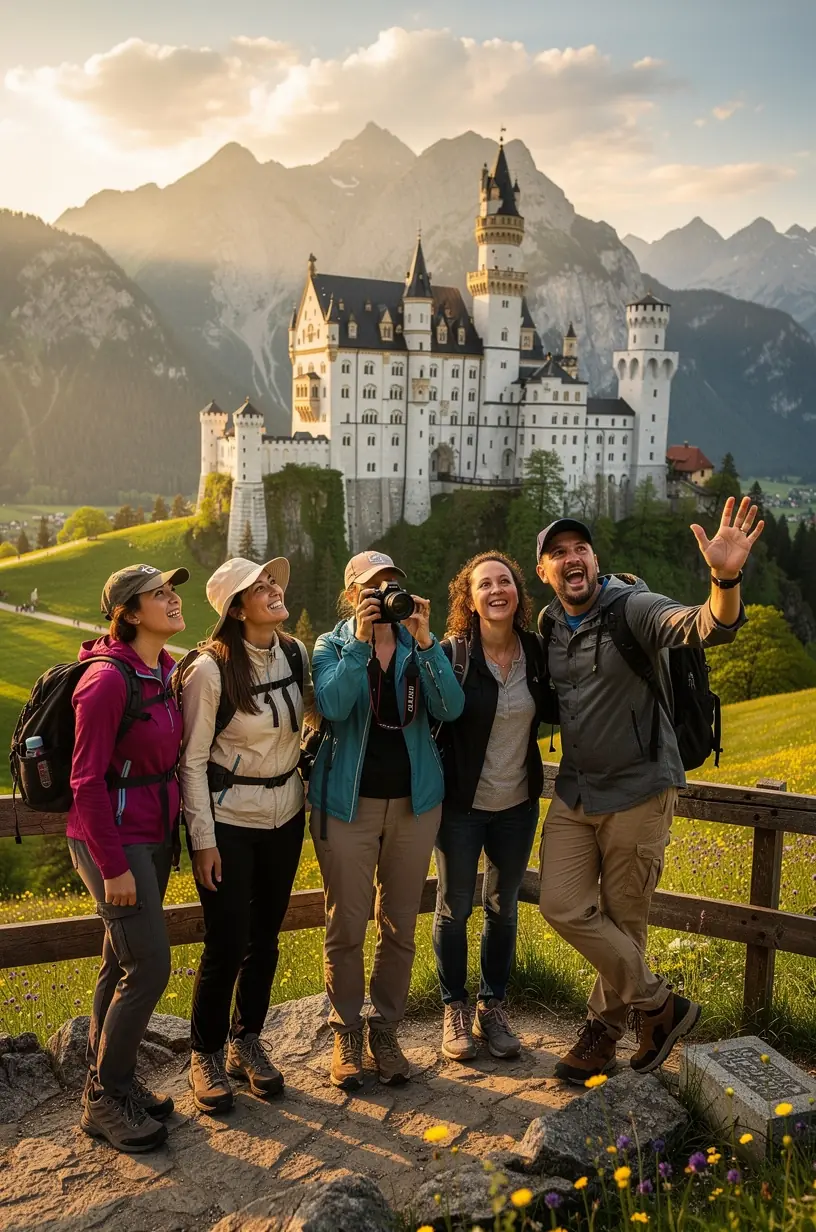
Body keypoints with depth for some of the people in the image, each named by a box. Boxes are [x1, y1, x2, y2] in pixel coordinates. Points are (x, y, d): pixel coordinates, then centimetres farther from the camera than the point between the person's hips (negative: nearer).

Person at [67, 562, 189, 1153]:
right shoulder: (108, 679, -19)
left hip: (155, 833, 8)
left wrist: (172, 829, 11)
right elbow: (87, 779, -18)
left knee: (123, 963, 16)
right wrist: (113, 867, -17)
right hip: (113, 840, -8)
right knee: (150, 966, -6)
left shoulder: (166, 671, 5)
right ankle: (105, 1099, 11)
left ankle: (109, 1081, 30)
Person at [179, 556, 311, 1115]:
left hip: (285, 816, 5)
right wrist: (203, 839, -13)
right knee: (226, 945, 1)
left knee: (266, 937, 14)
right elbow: (192, 760, -14)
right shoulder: (210, 670, -18)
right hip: (228, 821, -5)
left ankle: (247, 1044, 32)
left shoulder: (296, 653, -3)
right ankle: (207, 1057, 21)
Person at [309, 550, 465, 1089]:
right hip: (348, 802, -2)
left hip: (414, 800, 2)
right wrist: (360, 640, -23)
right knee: (346, 927, 4)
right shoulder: (333, 645, -1)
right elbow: (332, 707, -20)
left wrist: (424, 642, -20)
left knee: (400, 927, 10)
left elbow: (451, 708, -11)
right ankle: (347, 1032, 22)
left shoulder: (419, 643, 4)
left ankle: (386, 1030, 25)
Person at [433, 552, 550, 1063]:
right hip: (461, 805, -4)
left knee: (503, 907, 15)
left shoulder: (537, 651, -3)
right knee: (454, 909, 10)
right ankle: (455, 1009, 28)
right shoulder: (451, 654, -16)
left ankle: (493, 1007, 32)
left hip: (517, 804, 4)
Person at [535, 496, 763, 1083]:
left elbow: (711, 627, -34)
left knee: (623, 920, 6)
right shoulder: (548, 625, 5)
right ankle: (661, 1004, 17)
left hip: (638, 792, -6)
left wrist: (726, 579, -54)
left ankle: (606, 1028, 28)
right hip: (575, 791, 6)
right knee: (564, 906, -1)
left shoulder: (634, 609, -15)